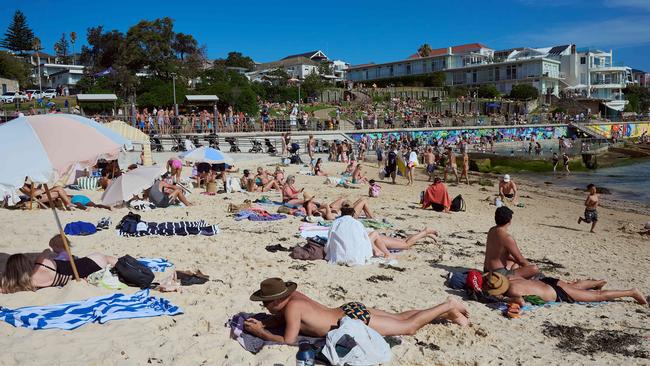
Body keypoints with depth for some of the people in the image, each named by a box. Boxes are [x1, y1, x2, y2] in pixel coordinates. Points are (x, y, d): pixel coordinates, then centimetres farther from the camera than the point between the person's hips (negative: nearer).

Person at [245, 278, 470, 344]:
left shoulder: (292, 307, -24)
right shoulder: (292, 295, 0)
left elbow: (289, 341, -27)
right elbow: (278, 320, 17)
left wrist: (260, 333, -18)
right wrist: (261, 324, -1)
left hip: (356, 319, -8)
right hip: (350, 311, 8)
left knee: (409, 327, 6)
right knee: (399, 317, 21)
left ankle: (448, 306, 17)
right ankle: (446, 313, 30)